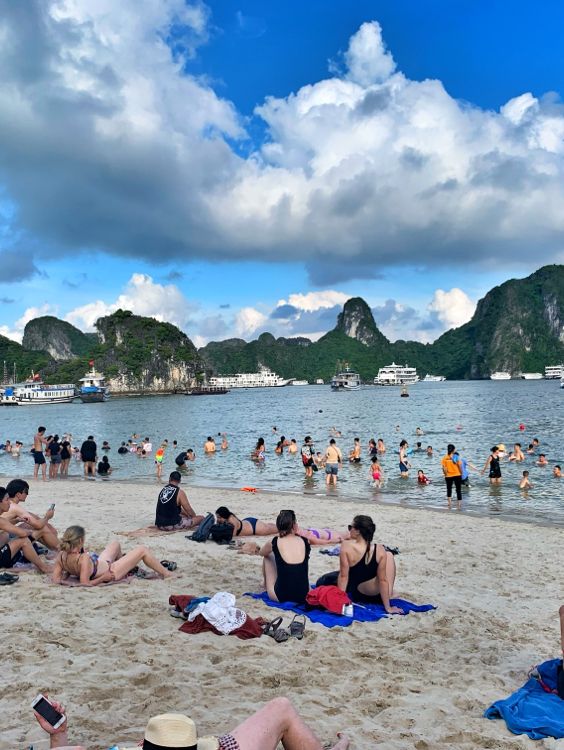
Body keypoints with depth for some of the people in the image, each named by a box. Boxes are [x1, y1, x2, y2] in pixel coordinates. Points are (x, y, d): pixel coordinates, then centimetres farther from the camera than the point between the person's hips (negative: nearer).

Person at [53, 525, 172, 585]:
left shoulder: (61, 556, -19)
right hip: (110, 572, -8)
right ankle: (166, 574, 22)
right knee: (142, 549, 3)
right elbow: (85, 583, -38)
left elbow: (56, 579, -14)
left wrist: (69, 572, -4)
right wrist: (103, 578, -25)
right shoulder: (83, 559, -40)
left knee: (115, 544, 29)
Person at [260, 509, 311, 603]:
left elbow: (262, 552, 18)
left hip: (280, 597, -2)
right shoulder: (305, 542, -1)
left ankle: (266, 586, 41)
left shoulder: (274, 542, -7)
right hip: (304, 596, 2)